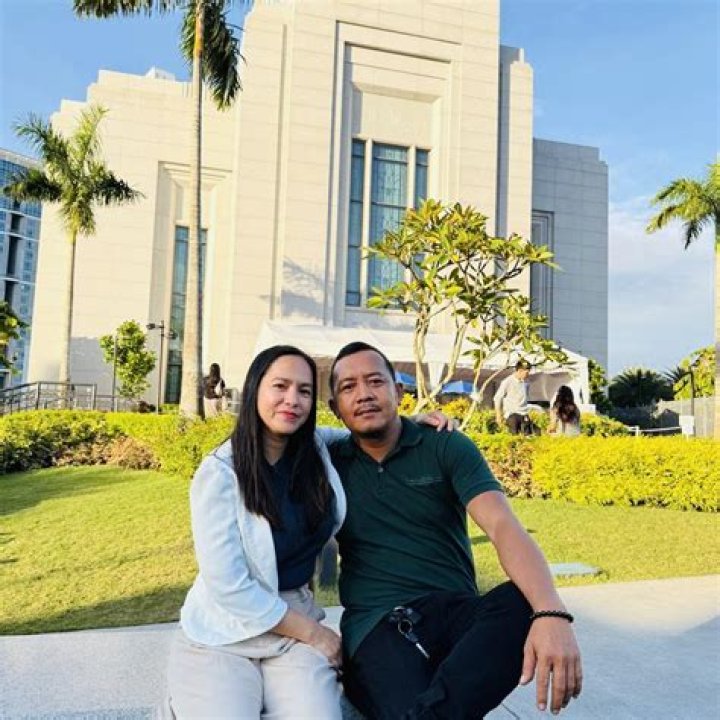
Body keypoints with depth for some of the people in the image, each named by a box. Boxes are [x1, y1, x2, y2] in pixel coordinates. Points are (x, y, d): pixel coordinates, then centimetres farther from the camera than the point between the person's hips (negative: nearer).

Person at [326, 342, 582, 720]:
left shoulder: (448, 448, 2)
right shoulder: (330, 461, 8)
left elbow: (502, 526, -13)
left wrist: (552, 613, -31)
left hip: (459, 611, 2)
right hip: (378, 621, -2)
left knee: (526, 604, -34)